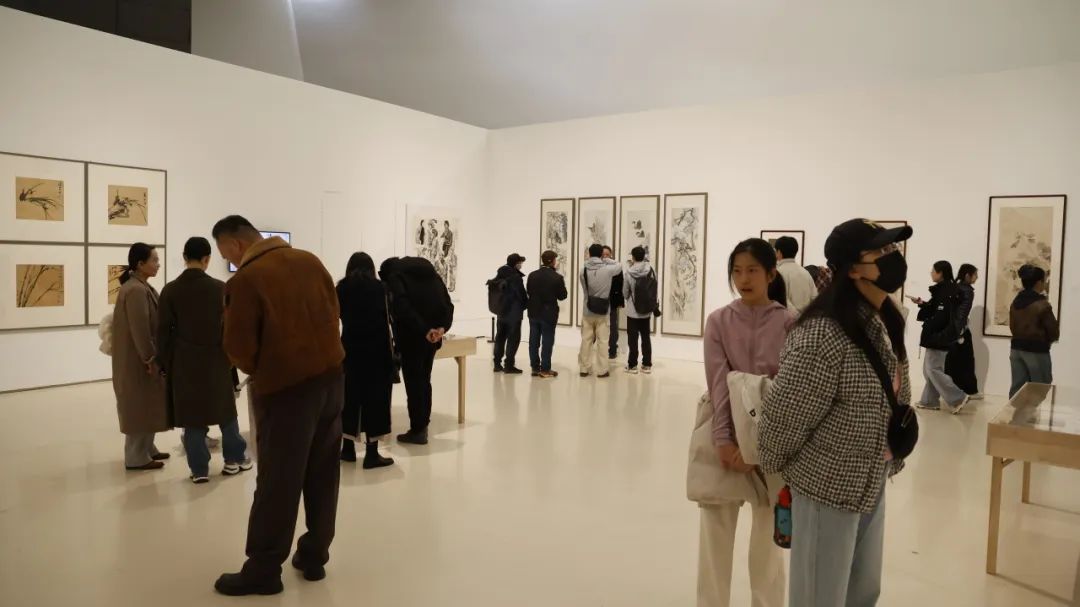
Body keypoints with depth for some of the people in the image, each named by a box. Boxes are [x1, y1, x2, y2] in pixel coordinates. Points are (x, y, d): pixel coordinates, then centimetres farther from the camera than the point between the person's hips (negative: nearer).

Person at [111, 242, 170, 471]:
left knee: (146, 406, 16)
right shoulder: (135, 290, -20)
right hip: (137, 361, -10)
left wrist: (153, 356, 18)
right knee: (140, 406, -2)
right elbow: (139, 330, -24)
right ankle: (136, 457, 6)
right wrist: (150, 359, -20)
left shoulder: (141, 287, 12)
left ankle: (146, 449, 27)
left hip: (142, 358, 10)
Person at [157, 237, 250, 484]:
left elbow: (163, 331, -3)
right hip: (216, 359, 0)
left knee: (191, 414, 7)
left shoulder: (170, 290, -5)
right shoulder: (220, 288, -7)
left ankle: (199, 469, 11)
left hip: (184, 362, 0)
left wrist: (164, 363, 6)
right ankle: (234, 459, 24)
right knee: (225, 409, 15)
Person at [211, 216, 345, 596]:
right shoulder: (309, 260, 6)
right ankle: (314, 557, 23)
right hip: (331, 376, 6)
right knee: (323, 475, 12)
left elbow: (238, 347, -10)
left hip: (286, 386, -6)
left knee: (277, 481, 3)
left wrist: (258, 371, 10)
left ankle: (264, 570, 14)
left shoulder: (245, 280, -12)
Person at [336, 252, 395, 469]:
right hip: (376, 349, -3)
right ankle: (372, 454, 1)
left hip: (350, 348, 3)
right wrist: (391, 348, 2)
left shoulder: (341, 288, 5)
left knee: (350, 395, 13)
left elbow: (343, 317, 11)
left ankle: (348, 448, 19)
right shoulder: (378, 287, -3)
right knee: (375, 397, 1)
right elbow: (386, 321, -5)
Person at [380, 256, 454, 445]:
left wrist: (423, 330, -23)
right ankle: (423, 425, 23)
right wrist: (443, 327, -4)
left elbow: (402, 306, -18)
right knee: (424, 380, 17)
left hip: (412, 336, -6)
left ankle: (417, 430, 5)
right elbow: (447, 303, 8)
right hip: (433, 335, 6)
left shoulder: (395, 275, 1)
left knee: (413, 383, 1)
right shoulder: (430, 271, 19)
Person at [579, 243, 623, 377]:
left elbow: (584, 289, 1)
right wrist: (606, 260, 11)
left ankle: (584, 368, 15)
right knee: (602, 341, 5)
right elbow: (619, 266, 8)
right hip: (603, 311, -2)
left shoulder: (583, 270, -5)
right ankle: (602, 370, 9)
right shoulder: (607, 269, -12)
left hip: (587, 311, 2)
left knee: (586, 341, 9)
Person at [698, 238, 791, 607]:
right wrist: (723, 440, -17)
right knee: (716, 529, 7)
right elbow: (718, 383, -8)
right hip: (724, 436, 1)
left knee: (768, 532, 11)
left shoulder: (789, 323, -5)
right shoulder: (719, 321, 0)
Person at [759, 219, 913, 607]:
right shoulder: (823, 334, -26)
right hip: (829, 485, -8)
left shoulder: (885, 321, 3)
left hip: (872, 482, 8)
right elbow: (783, 416, -20)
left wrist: (890, 460, 16)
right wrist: (774, 472, -6)